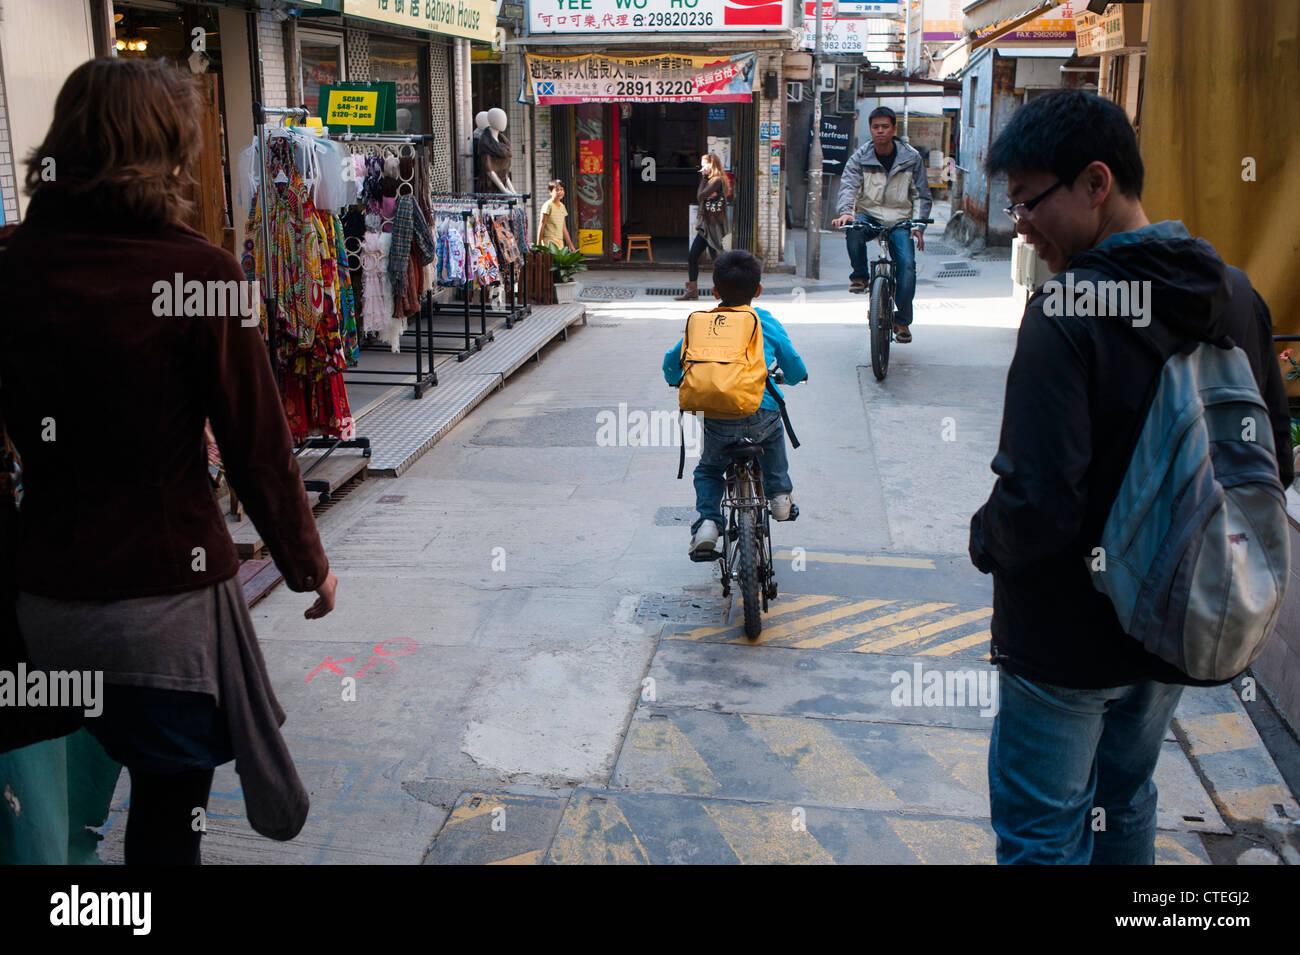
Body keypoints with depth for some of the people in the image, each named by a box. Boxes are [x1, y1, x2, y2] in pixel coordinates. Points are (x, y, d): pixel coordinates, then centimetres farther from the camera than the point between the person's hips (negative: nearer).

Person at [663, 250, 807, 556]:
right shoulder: (767, 322, 10)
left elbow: (672, 359, 18)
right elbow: (792, 364, 17)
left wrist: (676, 380, 41)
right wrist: (797, 376, 41)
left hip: (718, 421, 0)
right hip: (762, 413, 0)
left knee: (708, 470, 24)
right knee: (773, 432, 36)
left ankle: (707, 522, 3)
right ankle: (780, 494, 29)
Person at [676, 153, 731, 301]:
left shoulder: (717, 180, -13)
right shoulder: (712, 181, 17)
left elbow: (700, 196, -16)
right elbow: (700, 198, 9)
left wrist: (703, 178, -6)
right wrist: (704, 178, 4)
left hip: (713, 227, -10)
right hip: (705, 226, 10)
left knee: (718, 259, -5)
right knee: (692, 257, 8)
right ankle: (692, 290, 12)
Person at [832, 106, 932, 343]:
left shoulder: (911, 158, 3)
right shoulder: (859, 158, 0)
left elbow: (922, 195, 7)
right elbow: (848, 187, -13)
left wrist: (918, 226, -8)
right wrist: (845, 212, -35)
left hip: (899, 220, 0)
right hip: (868, 216, 0)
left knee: (907, 264, -20)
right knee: (853, 229, -36)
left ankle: (902, 321, -6)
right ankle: (860, 275, -12)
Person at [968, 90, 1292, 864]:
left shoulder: (1068, 314, -24)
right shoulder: (1234, 297, -1)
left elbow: (1038, 505, -28)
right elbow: (1273, 466, 8)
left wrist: (986, 540, -7)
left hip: (1069, 634, -7)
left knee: (1041, 835, 10)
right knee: (1126, 804, 26)